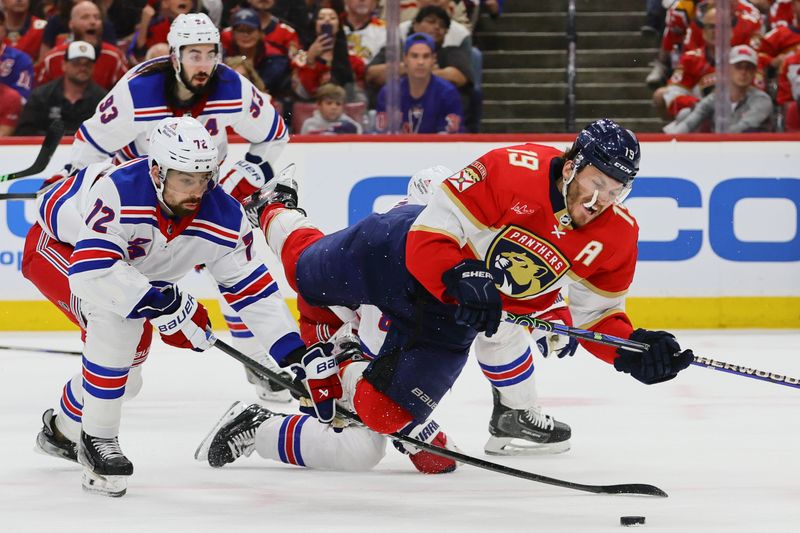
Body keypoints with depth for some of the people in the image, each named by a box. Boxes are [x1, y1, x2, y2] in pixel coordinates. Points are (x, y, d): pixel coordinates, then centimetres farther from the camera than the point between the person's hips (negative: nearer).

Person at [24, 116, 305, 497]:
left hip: (122, 265, 7)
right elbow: (91, 269, -50)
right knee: (117, 318, -33)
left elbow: (252, 289, -17)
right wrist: (164, 302, -51)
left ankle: (62, 429, 46)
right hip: (57, 247, -7)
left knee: (126, 366, 16)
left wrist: (295, 352, -25)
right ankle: (97, 440, -22)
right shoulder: (119, 193, -43)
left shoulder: (222, 218, -24)